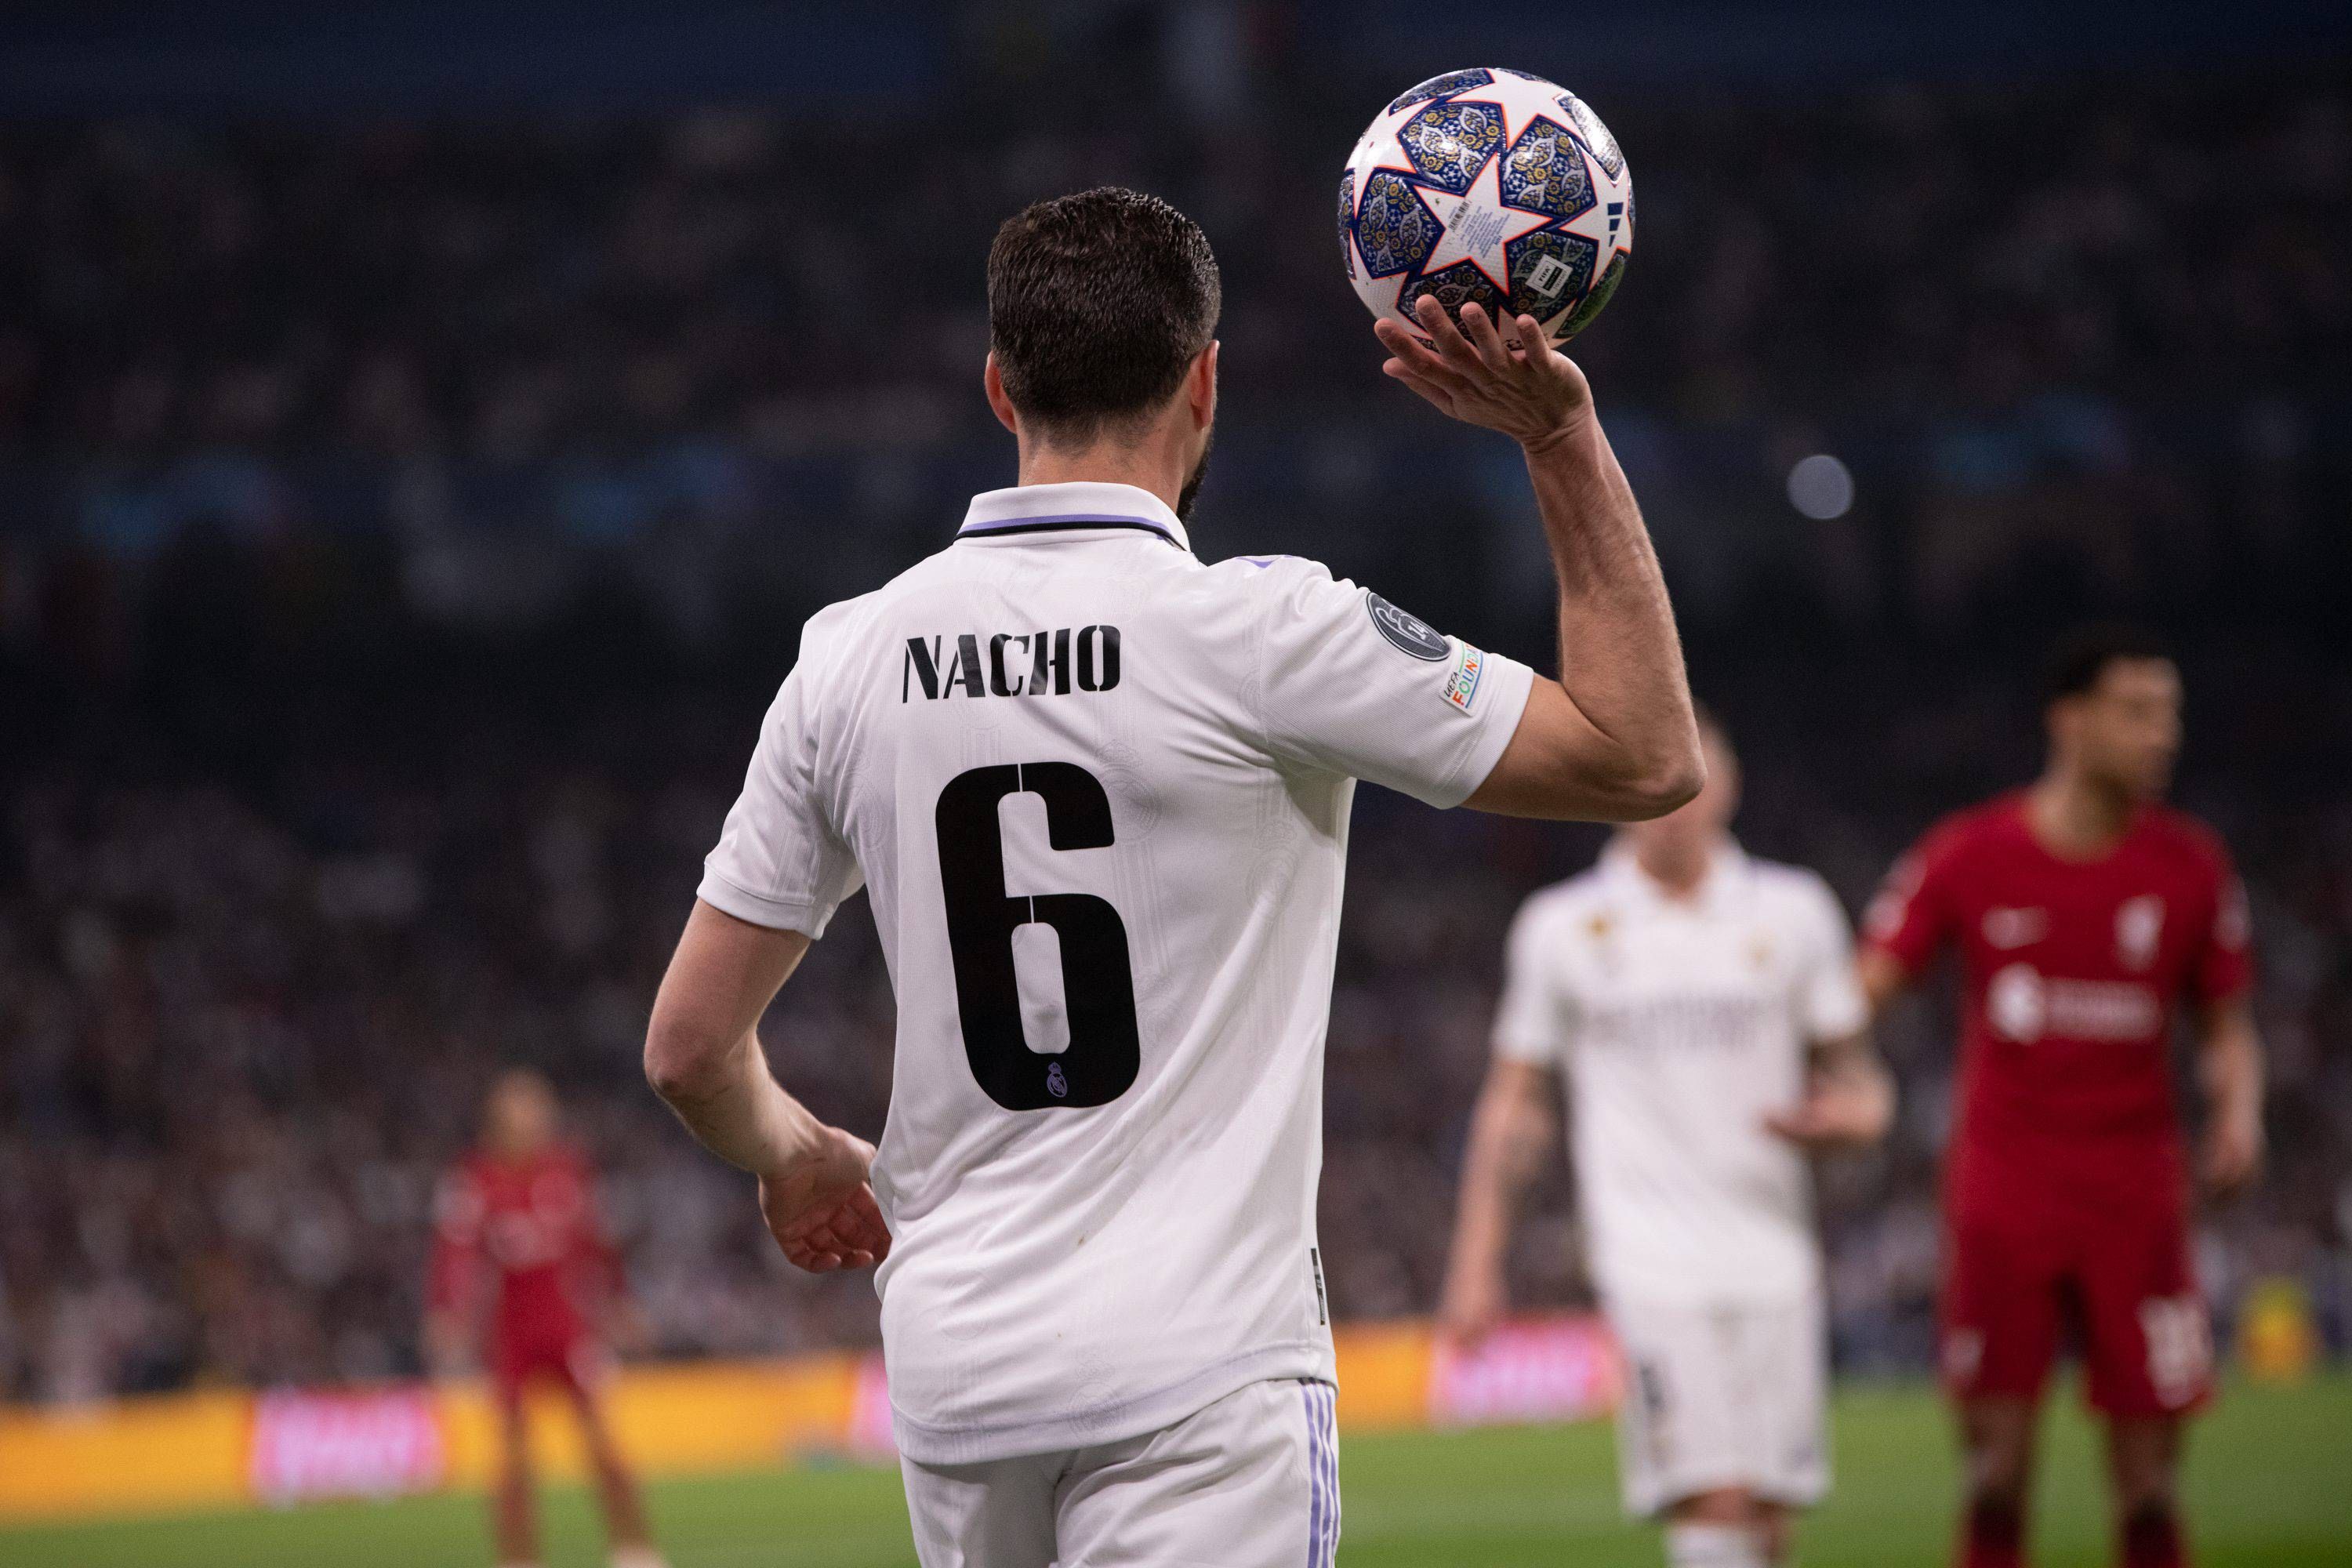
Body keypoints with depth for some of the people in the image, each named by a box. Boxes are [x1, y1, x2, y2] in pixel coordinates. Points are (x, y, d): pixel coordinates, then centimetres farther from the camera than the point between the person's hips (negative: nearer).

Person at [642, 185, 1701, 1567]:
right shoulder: (1256, 631, -9)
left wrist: (796, 1153, 33)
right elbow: (1648, 758, -2)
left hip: (955, 1363, 5)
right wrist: (1567, 438, 0)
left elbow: (691, 1047, 11)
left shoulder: (852, 656, 5)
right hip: (1199, 1368, -5)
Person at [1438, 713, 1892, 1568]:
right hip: (1652, 1264, -3)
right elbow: (1515, 1104, 11)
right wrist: (1476, 1264, 6)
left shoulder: (1795, 912, 8)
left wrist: (1847, 1114, -10)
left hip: (1774, 1263, 3)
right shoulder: (1562, 928, 5)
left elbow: (1852, 1073, 15)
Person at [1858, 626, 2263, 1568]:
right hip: (2001, 1196, -1)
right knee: (1997, 1468, -2)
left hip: (2136, 1202, 1)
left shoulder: (2190, 868, 3)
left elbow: (2226, 1024, 13)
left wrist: (2239, 1113, -7)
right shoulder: (1968, 857, -1)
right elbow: (1862, 990, 0)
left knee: (2147, 1475, -1)